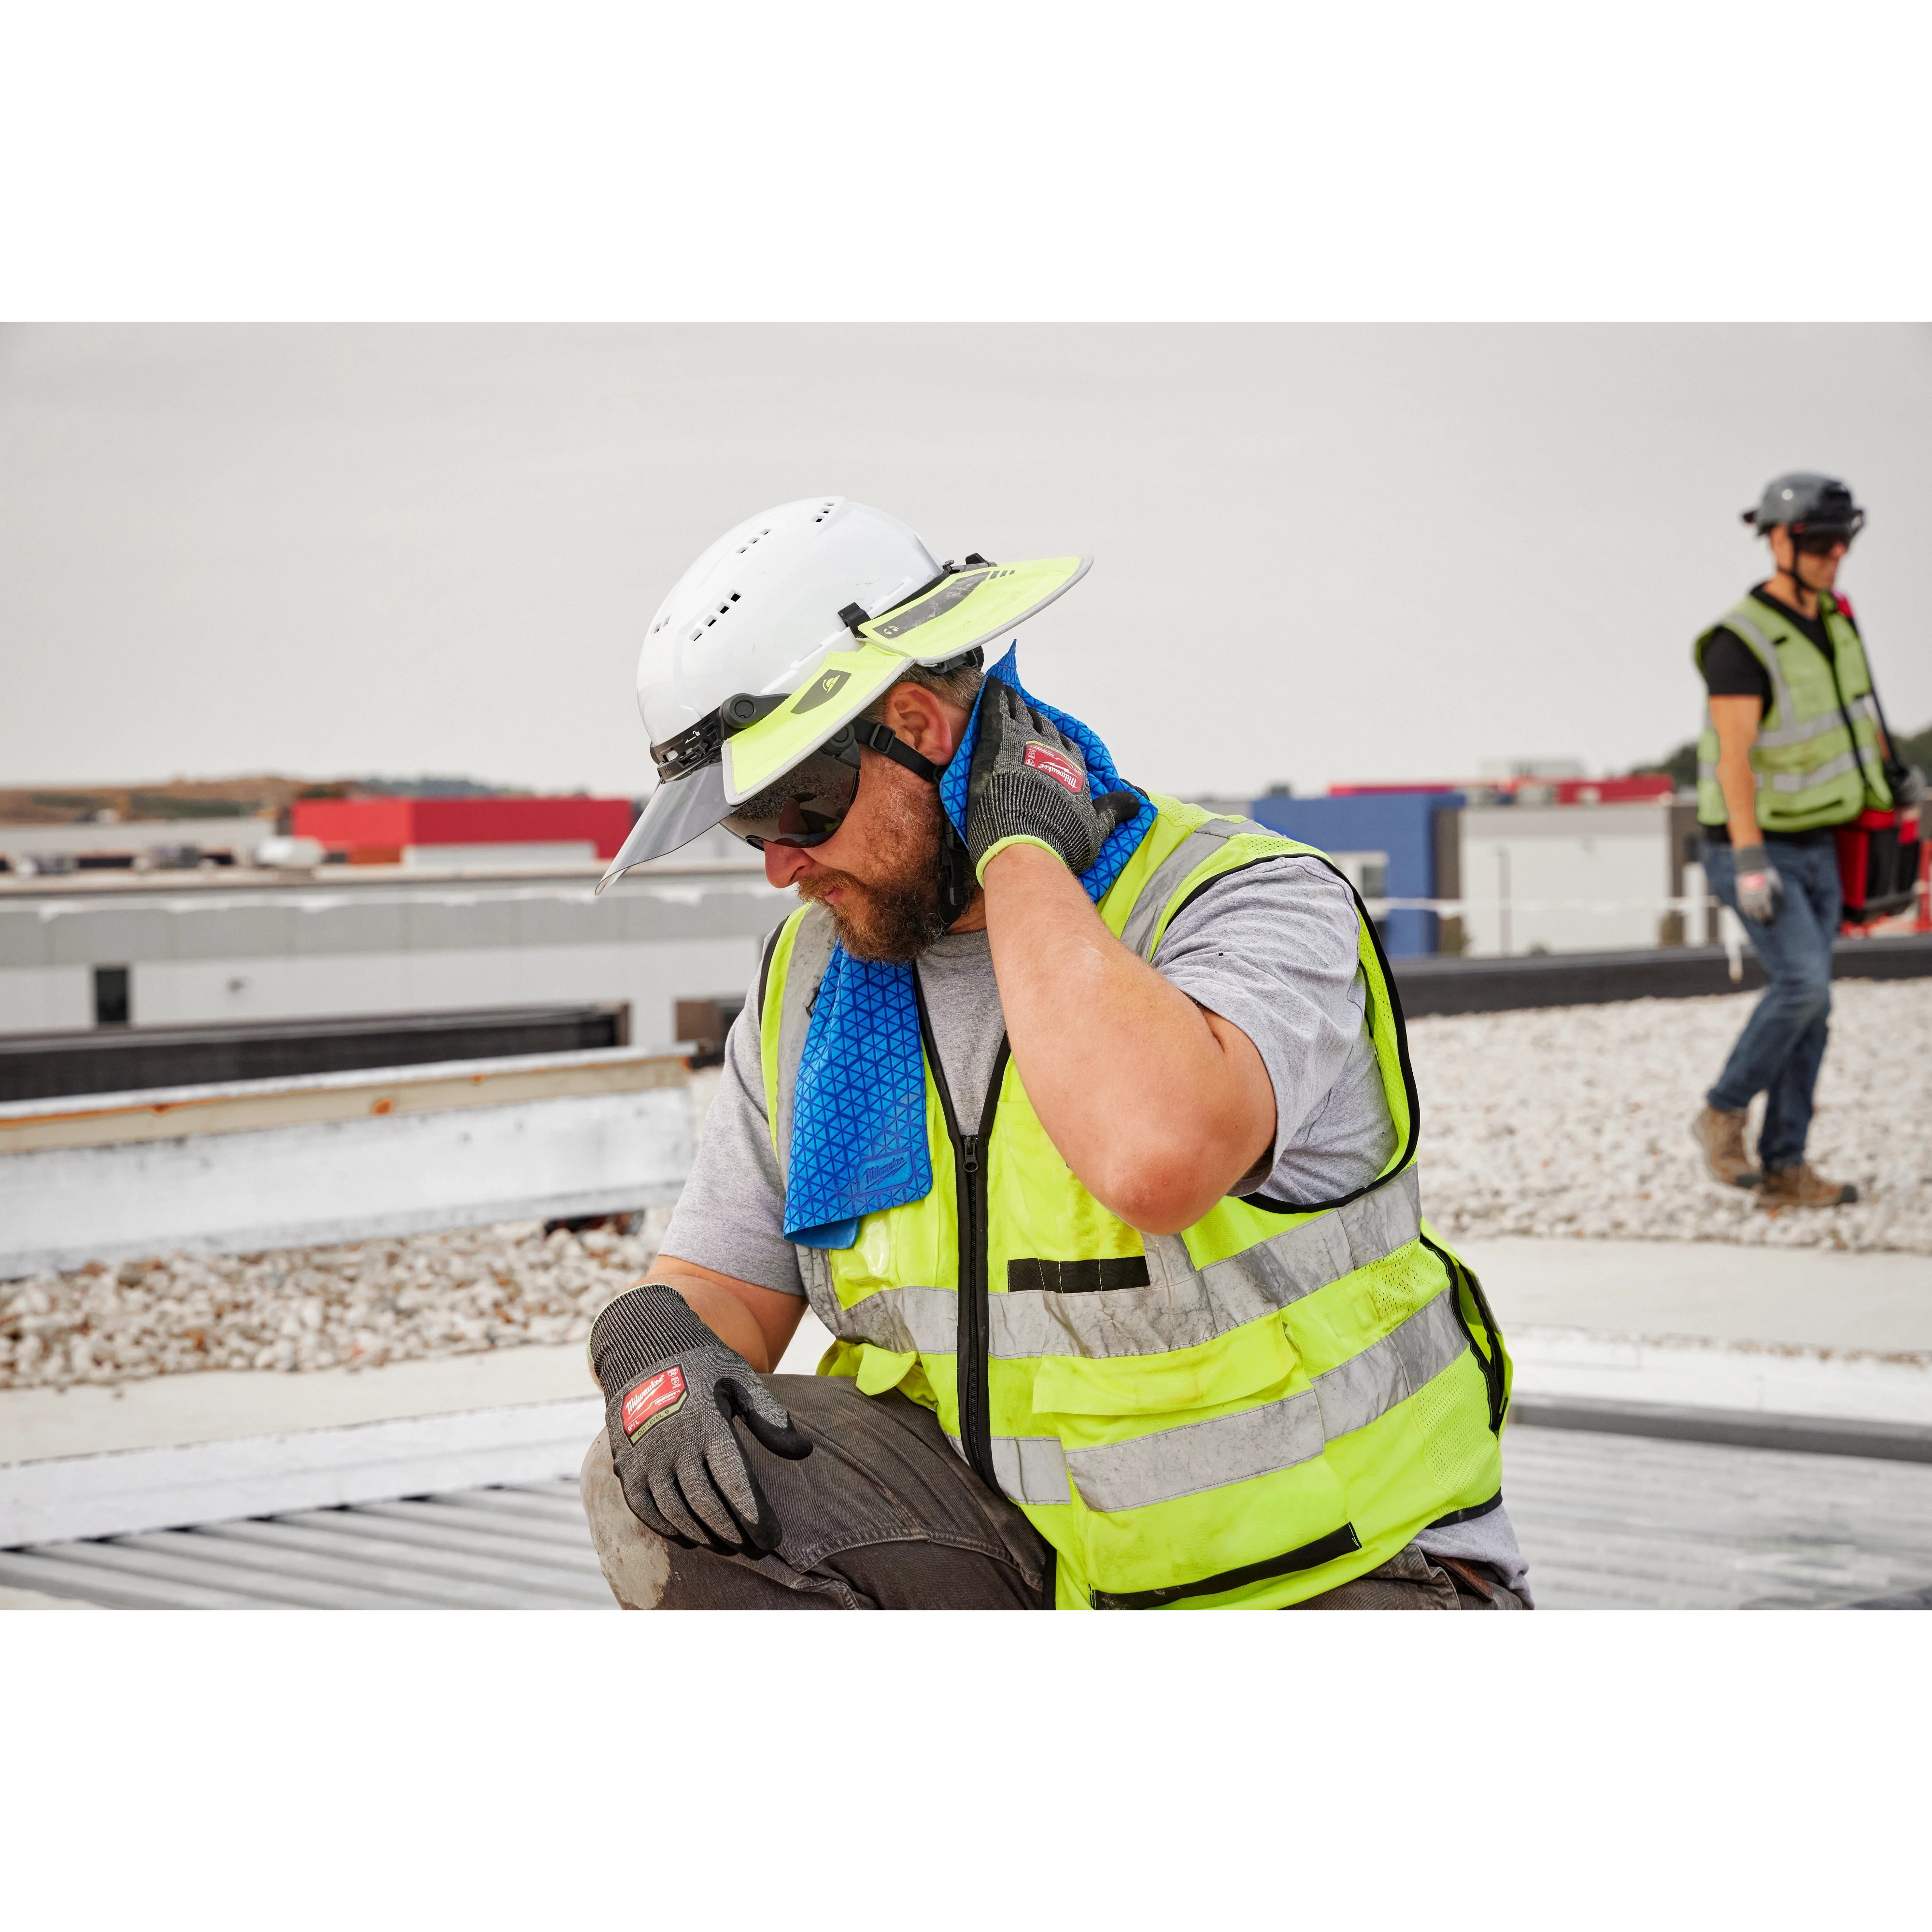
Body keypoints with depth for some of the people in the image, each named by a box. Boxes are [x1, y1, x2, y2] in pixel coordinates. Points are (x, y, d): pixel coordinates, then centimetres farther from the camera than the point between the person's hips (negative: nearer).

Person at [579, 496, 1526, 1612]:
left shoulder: (1255, 907, -18)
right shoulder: (807, 986, 3)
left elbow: (1157, 1156, -41)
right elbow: (720, 1283, 8)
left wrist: (1018, 852, -27)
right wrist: (659, 1351, -18)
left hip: (1329, 1573, -6)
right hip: (1027, 1541, 6)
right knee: (666, 1487, -17)